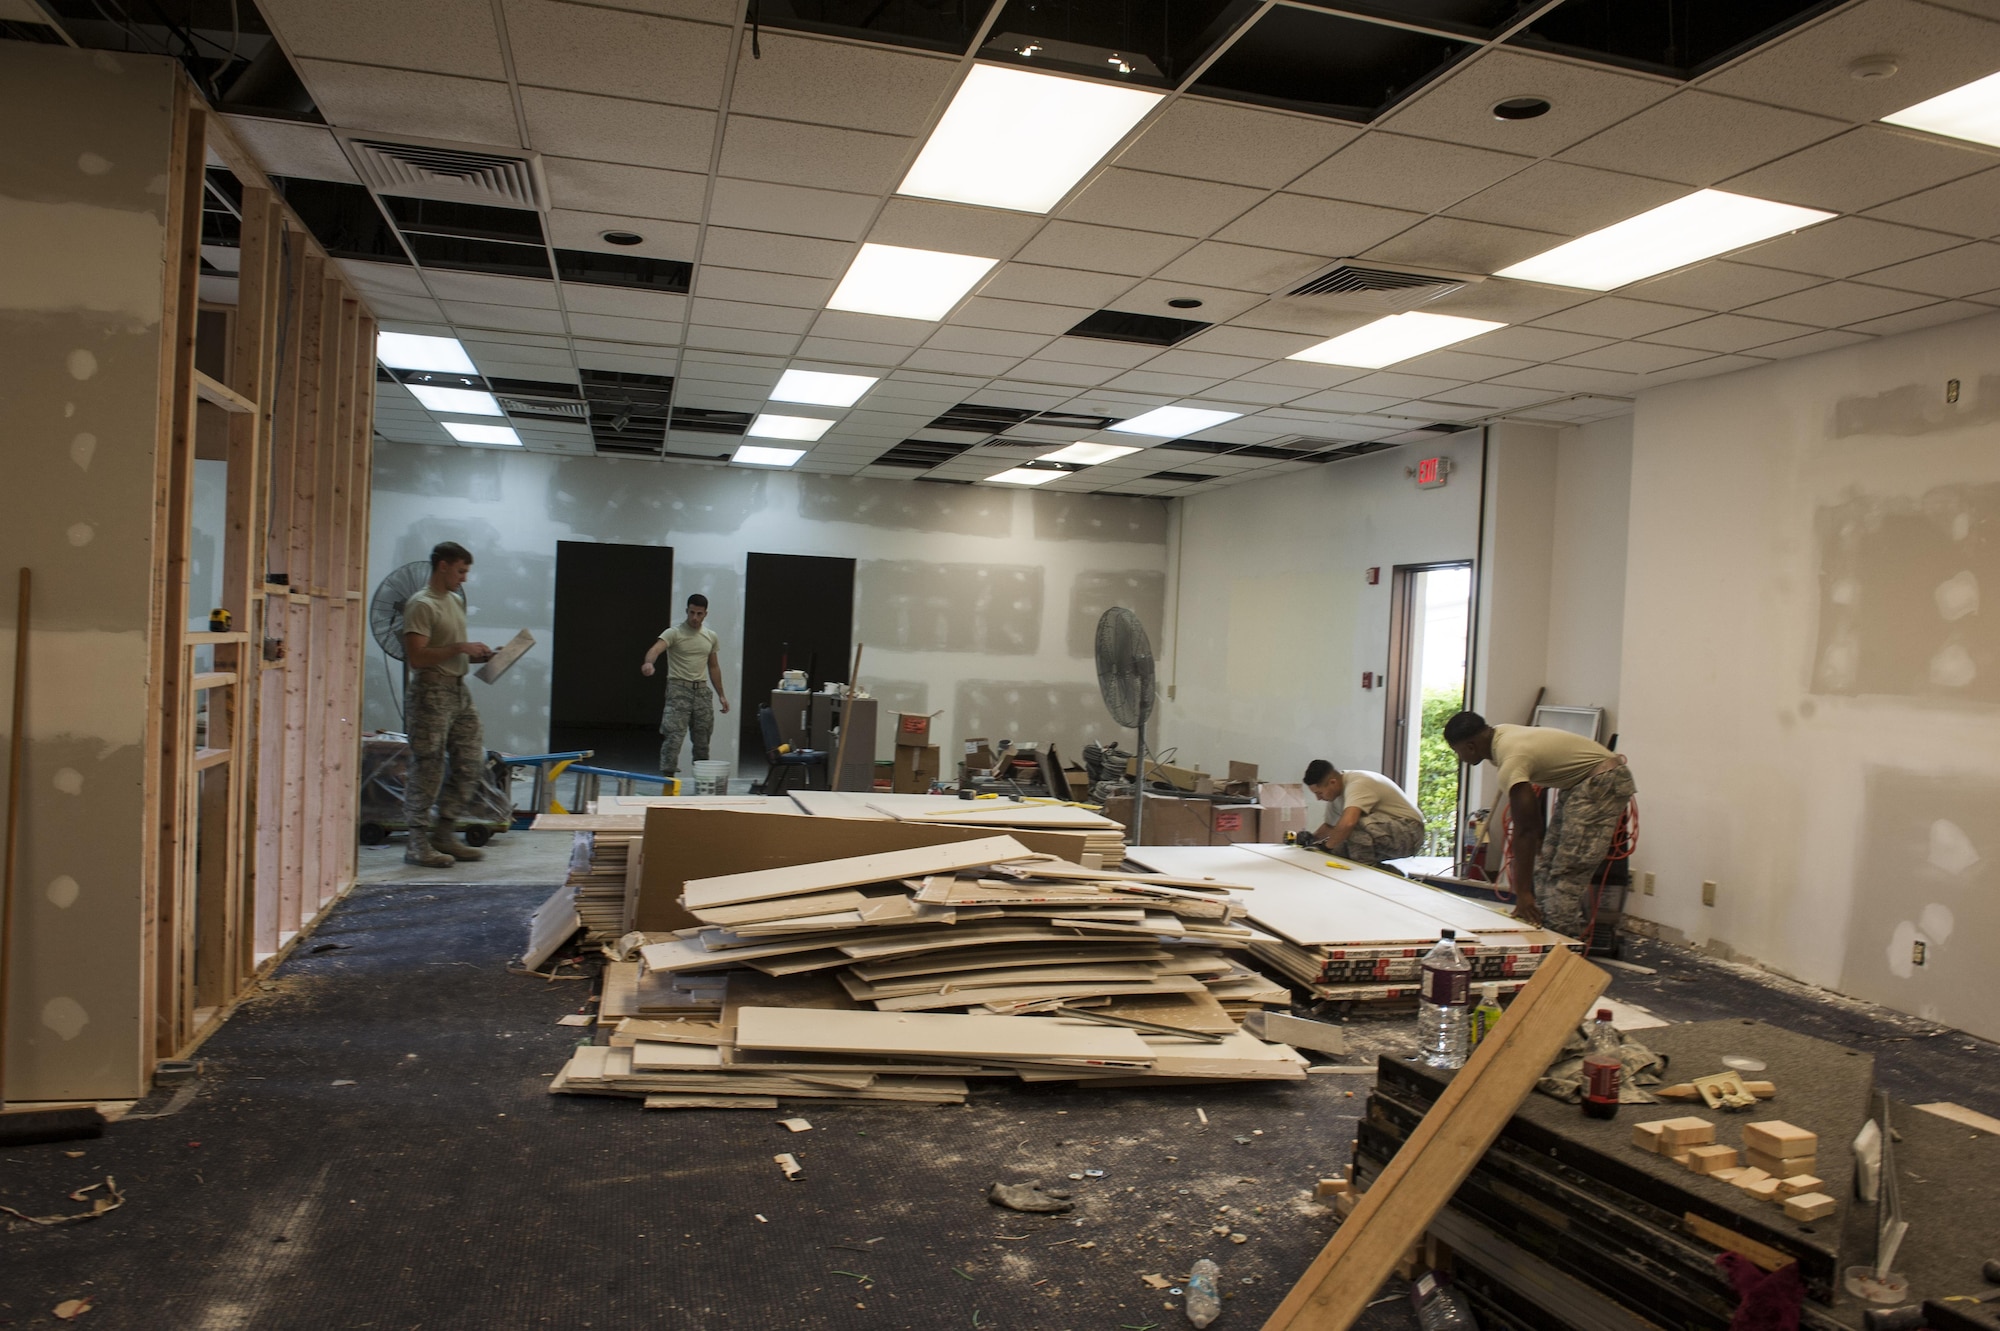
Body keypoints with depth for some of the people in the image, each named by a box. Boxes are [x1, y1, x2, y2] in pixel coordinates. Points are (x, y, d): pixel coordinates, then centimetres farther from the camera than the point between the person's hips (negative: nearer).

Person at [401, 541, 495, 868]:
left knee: (470, 764, 8)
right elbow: (417, 657, -20)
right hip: (431, 693, -9)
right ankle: (418, 845, 4)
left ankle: (443, 835, 18)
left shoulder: (456, 602, 17)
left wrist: (481, 655, 9)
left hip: (459, 692, 9)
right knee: (428, 770, -4)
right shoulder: (421, 605, -12)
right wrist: (460, 648, -21)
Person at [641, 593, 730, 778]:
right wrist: (648, 662, -49)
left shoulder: (711, 637, 10)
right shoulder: (674, 633, -8)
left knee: (702, 739, 10)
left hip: (702, 690, 5)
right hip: (679, 688, -5)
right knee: (674, 737, -11)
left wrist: (721, 695, 15)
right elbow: (656, 649, -26)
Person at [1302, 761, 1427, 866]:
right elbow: (1330, 825, 17)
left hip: (1409, 833, -9)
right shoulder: (1339, 790, 3)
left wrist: (1327, 846, -25)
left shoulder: (1357, 784, -25)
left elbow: (1347, 823, -40)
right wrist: (1312, 838, -2)